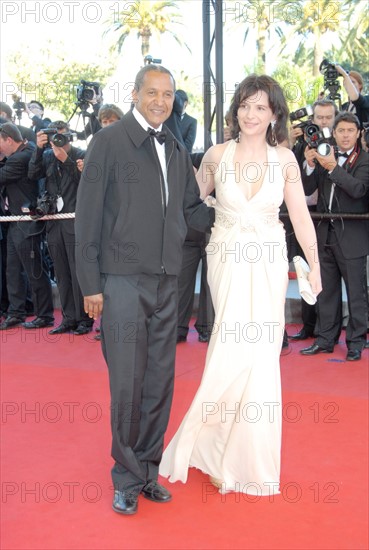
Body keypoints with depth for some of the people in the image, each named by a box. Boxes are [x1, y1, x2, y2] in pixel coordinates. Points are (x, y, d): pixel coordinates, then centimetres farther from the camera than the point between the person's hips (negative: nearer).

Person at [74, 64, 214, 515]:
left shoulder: (176, 151, 15)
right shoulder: (109, 141, -3)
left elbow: (192, 212, 18)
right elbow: (88, 216, -6)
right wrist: (91, 284, -9)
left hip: (166, 282, 6)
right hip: (123, 280, -5)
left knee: (159, 383, 10)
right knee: (127, 385, -1)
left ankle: (148, 469, 26)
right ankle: (127, 478, 17)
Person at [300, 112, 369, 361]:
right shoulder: (324, 157, 9)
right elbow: (307, 189, 5)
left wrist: (333, 168, -25)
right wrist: (311, 165, -11)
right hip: (325, 234, 5)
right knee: (327, 291, 13)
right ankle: (326, 339, 23)